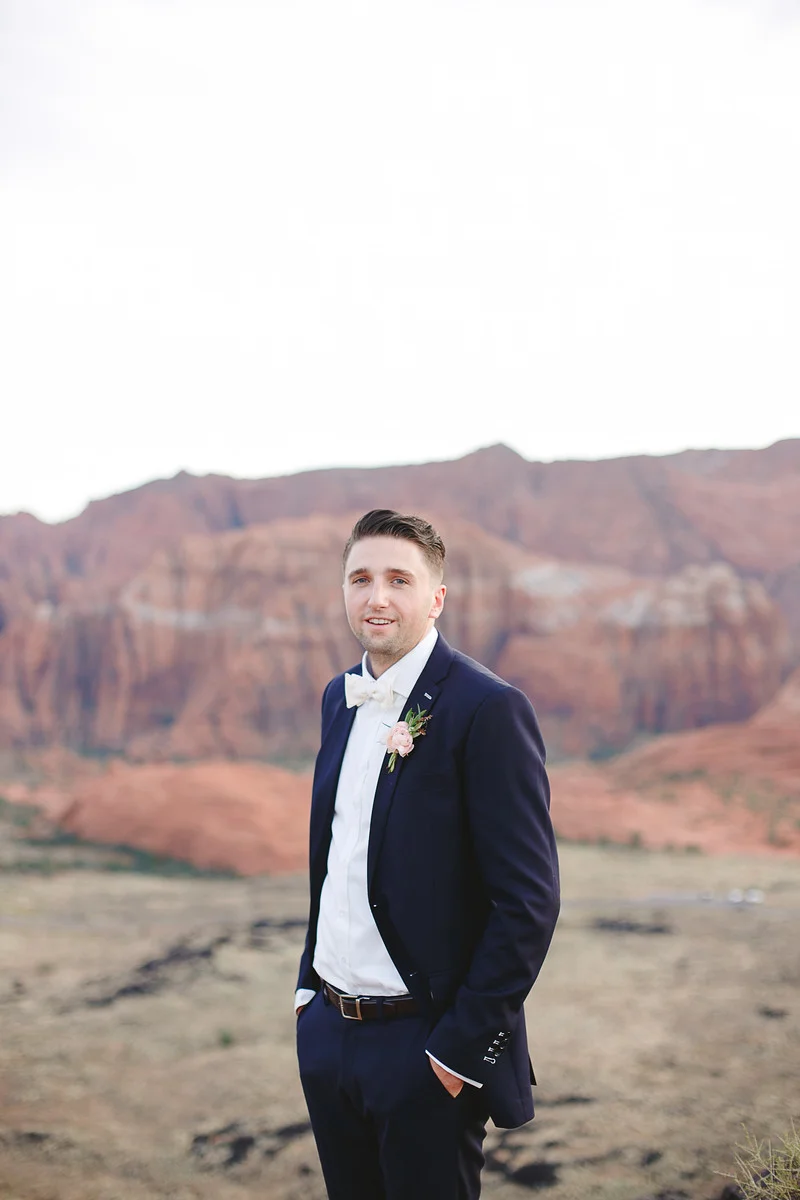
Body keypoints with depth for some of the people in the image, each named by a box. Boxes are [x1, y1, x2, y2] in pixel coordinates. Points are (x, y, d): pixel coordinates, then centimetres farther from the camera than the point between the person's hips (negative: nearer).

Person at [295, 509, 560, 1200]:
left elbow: (529, 898, -17)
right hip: (328, 1034, 7)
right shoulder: (342, 699, 9)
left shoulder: (488, 710, -15)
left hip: (424, 1047, -7)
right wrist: (311, 987, 15)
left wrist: (462, 1046, -17)